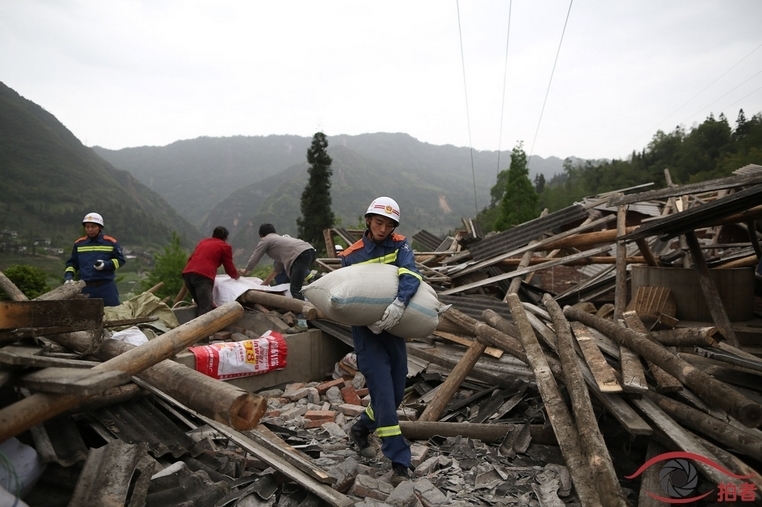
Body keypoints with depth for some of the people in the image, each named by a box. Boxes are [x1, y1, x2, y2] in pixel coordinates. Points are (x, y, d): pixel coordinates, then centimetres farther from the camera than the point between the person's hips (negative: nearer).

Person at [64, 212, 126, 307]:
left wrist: (106, 264, -12)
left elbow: (120, 260, 5)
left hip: (107, 287, -2)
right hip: (86, 288, 2)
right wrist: (68, 276, 0)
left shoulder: (111, 243, 2)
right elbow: (72, 263, 17)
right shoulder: (78, 244, 10)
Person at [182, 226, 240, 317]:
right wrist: (236, 276, 41)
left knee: (201, 306, 19)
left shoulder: (203, 241, 31)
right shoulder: (225, 246, 14)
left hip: (187, 273, 7)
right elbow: (229, 268, 20)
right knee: (205, 309, -11)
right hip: (203, 275, -7)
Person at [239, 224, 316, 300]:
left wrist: (245, 272, 39)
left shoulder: (265, 240, 17)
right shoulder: (281, 238, 38)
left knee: (295, 290, -13)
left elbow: (253, 259, 20)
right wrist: (267, 281, 46)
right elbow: (279, 266, 38)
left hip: (301, 255, -9)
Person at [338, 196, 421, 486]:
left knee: (396, 394, 13)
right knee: (383, 394, -9)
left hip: (394, 329, 4)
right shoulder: (351, 256, -3)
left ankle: (361, 430, 39)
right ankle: (399, 464, 2)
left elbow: (410, 274, -20)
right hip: (367, 332, -3)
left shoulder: (399, 245, -1)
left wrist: (399, 303, -39)